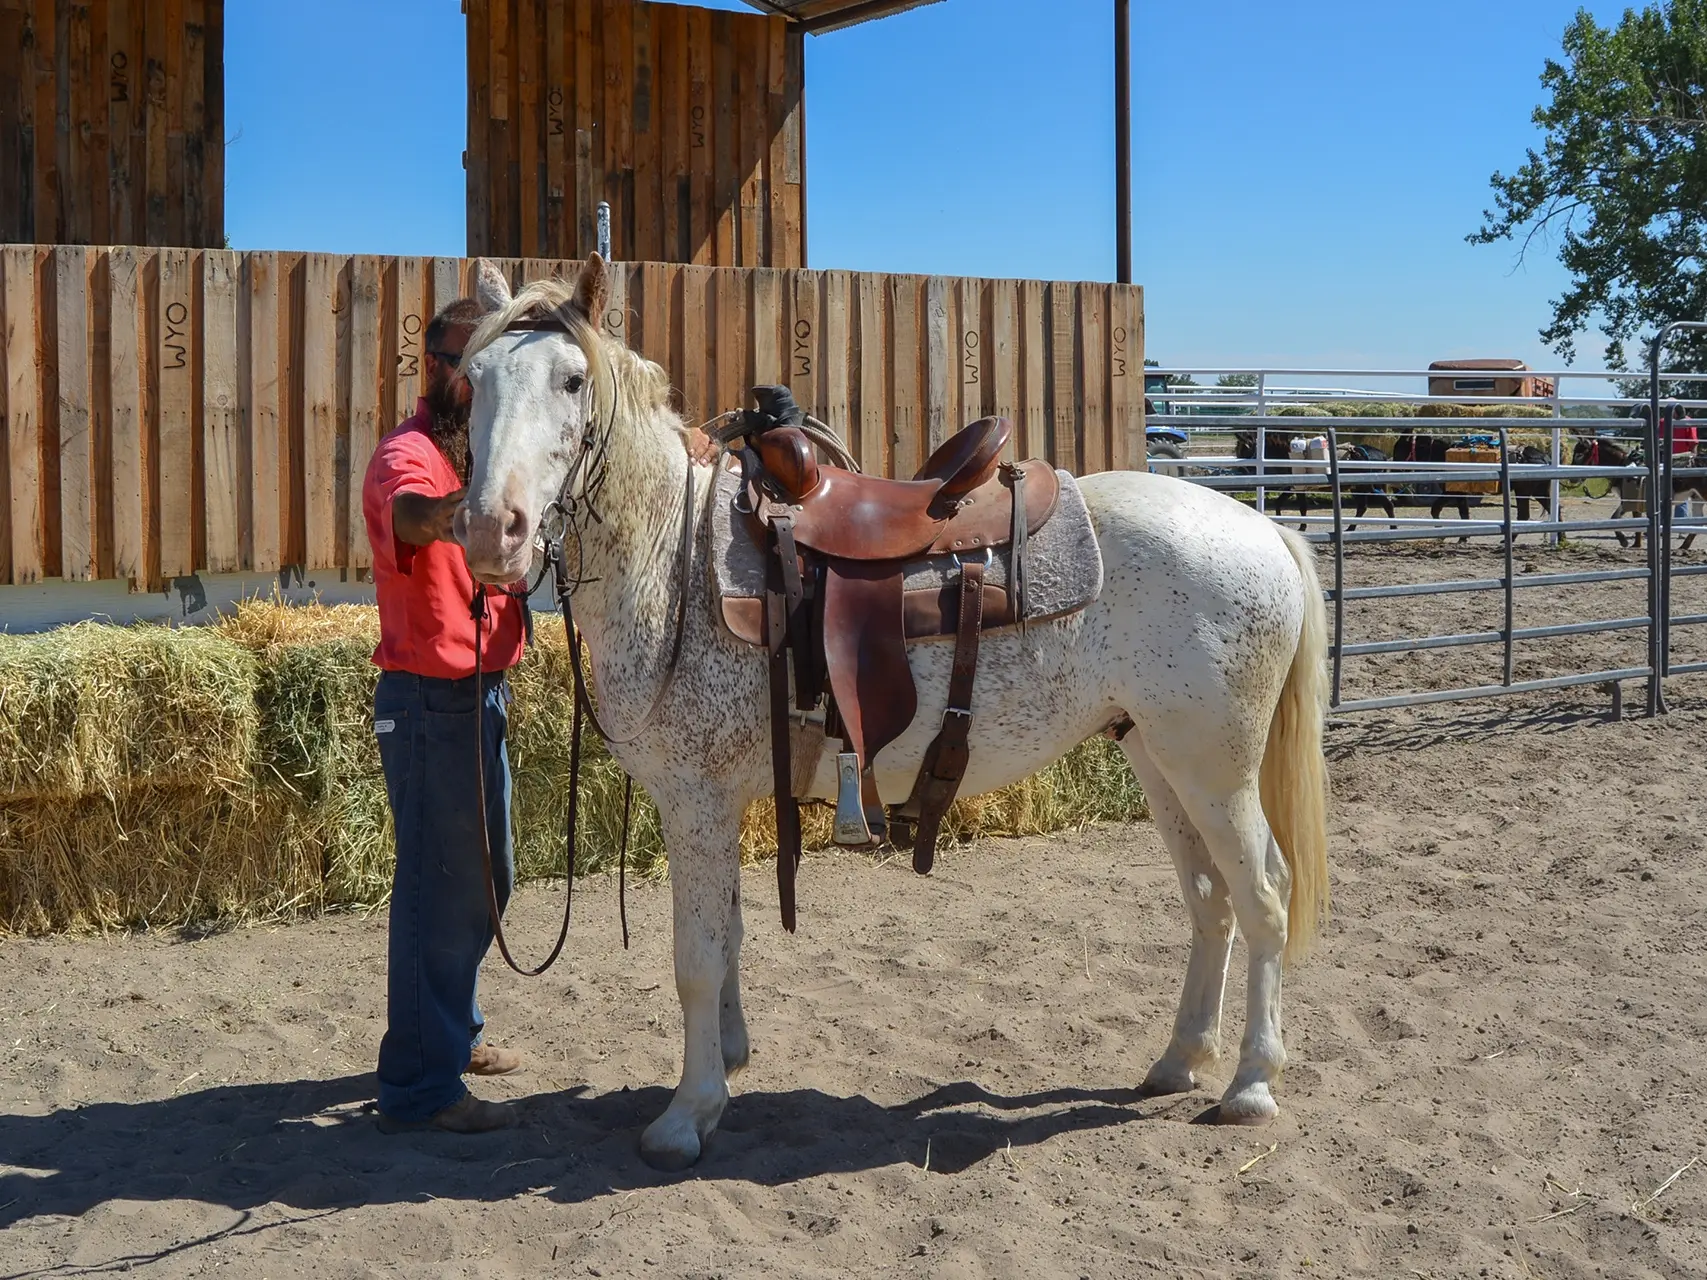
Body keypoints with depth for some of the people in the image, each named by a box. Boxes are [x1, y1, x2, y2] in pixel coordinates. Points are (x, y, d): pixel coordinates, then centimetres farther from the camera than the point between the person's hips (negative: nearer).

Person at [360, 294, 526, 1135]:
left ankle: (451, 1033, 36)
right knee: (441, 886, -7)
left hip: (482, 693, 9)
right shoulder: (409, 457, -15)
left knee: (484, 877, 20)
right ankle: (418, 1088, 0)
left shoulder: (485, 457, 15)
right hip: (430, 698, -9)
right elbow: (413, 513, -37)